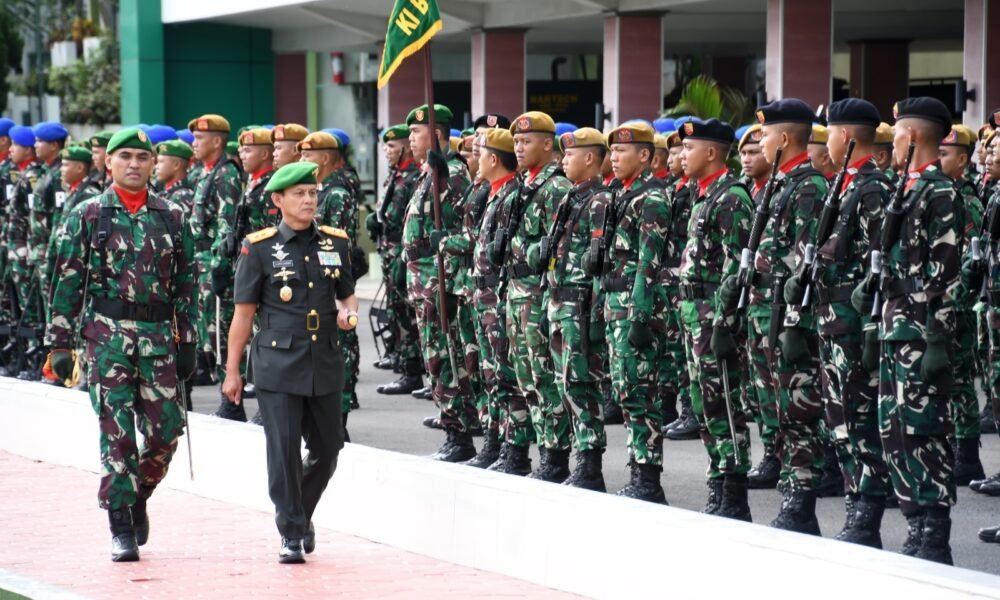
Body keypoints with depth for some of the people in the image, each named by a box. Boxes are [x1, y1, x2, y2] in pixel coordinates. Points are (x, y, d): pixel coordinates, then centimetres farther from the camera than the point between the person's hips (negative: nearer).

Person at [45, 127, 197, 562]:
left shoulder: (172, 217, 10)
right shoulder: (87, 216, 3)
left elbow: (185, 283, 11)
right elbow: (67, 282, 2)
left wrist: (187, 342, 7)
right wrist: (60, 344, -3)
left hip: (159, 335, 2)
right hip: (106, 334, -2)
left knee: (165, 428, -1)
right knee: (117, 432, -4)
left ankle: (138, 497, 25)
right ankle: (121, 526, 3)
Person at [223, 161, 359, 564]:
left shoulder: (336, 243, 8)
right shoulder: (259, 248, -2)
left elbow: (347, 294, 21)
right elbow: (244, 313, 1)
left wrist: (348, 312, -3)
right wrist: (232, 371, 1)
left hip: (325, 364, 4)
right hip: (278, 365, -4)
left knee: (326, 449, 9)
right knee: (284, 451, -4)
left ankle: (302, 515, 34)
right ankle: (291, 534, 6)